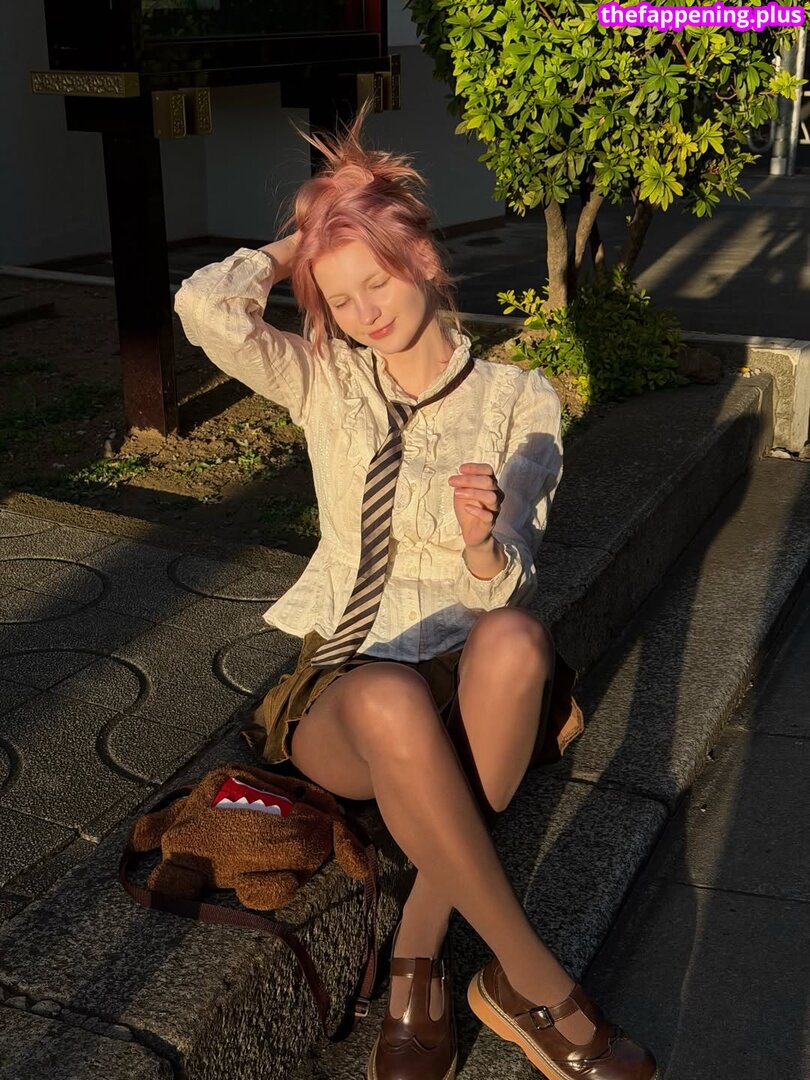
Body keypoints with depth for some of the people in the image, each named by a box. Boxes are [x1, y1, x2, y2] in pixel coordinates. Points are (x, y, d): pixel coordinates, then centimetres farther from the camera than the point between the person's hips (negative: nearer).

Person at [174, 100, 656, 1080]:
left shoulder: (519, 399, 3)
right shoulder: (328, 381, 8)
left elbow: (512, 583, -4)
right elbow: (205, 307, -11)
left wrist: (483, 546, -27)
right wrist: (296, 248, 5)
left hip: (473, 677, 0)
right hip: (345, 689, 1)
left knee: (514, 636, -38)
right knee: (388, 701, -39)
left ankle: (418, 955, -26)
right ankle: (532, 984, -23)